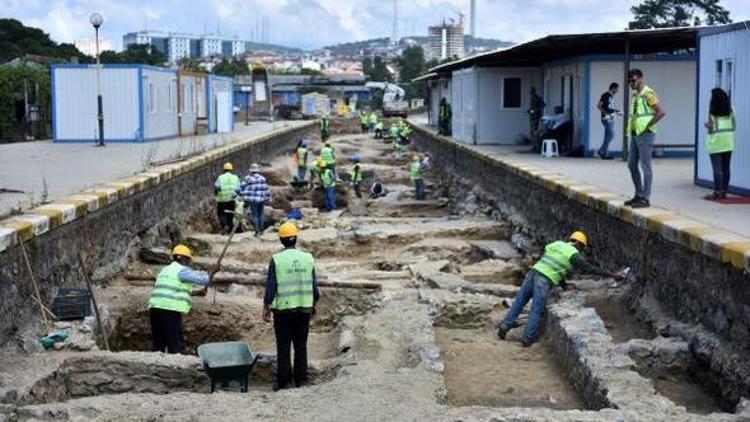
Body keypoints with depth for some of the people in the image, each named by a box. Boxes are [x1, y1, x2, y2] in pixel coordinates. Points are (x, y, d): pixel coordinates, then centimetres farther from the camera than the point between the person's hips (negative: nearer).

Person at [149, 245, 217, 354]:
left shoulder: (166, 270, 24)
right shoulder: (182, 270, -4)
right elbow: (203, 279, -7)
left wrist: (196, 292, 33)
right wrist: (213, 271, 10)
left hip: (155, 308, 9)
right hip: (170, 310, -9)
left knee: (159, 344, 11)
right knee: (176, 346, -7)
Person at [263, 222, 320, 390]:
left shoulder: (276, 259, -8)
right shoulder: (308, 258, 0)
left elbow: (271, 286, -8)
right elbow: (314, 285, 5)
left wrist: (266, 307, 1)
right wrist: (314, 304, 18)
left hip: (283, 309, -3)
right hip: (304, 308, 3)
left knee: (283, 346, 4)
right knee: (301, 345, 11)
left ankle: (284, 381, 5)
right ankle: (300, 379, 14)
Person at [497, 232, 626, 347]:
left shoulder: (556, 244, 22)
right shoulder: (574, 254, 3)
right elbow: (591, 268, 3)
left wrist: (564, 285, 32)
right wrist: (612, 275, 8)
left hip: (533, 272, 6)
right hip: (544, 281, -6)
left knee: (519, 302, 13)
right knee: (536, 310, 1)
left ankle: (505, 325, 6)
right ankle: (527, 338, 1)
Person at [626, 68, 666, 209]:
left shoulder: (648, 94, -12)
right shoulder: (635, 95, 15)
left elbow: (661, 112, -21)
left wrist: (647, 126, -16)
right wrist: (631, 127, 14)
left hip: (645, 134, -9)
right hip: (635, 134, 9)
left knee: (645, 166, -5)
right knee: (632, 164, 12)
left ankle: (645, 198, -1)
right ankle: (639, 195, 21)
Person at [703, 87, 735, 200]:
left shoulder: (712, 110, -6)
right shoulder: (730, 109, 5)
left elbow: (711, 128, -11)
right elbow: (734, 126, 6)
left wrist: (706, 125, 10)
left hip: (715, 142, -4)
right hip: (728, 142, 4)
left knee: (717, 168, -3)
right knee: (726, 167, 7)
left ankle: (717, 192, -4)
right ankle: (724, 191, 10)